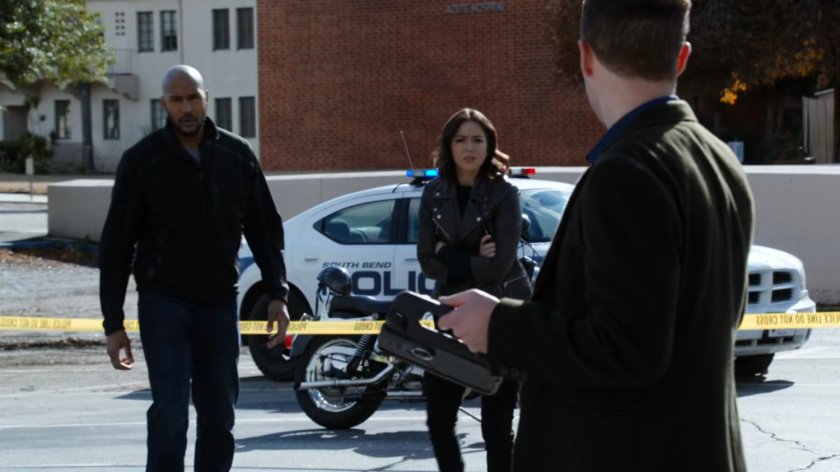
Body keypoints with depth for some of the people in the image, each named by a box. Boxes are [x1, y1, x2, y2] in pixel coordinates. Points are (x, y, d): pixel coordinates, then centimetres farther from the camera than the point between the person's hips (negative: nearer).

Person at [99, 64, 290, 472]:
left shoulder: (237, 155, 3)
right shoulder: (141, 160, -5)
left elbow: (265, 228, 10)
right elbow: (116, 245, -2)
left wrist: (277, 294, 0)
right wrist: (113, 323, -5)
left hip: (220, 303, 3)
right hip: (163, 304, -3)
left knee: (219, 415, 7)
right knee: (170, 412, -11)